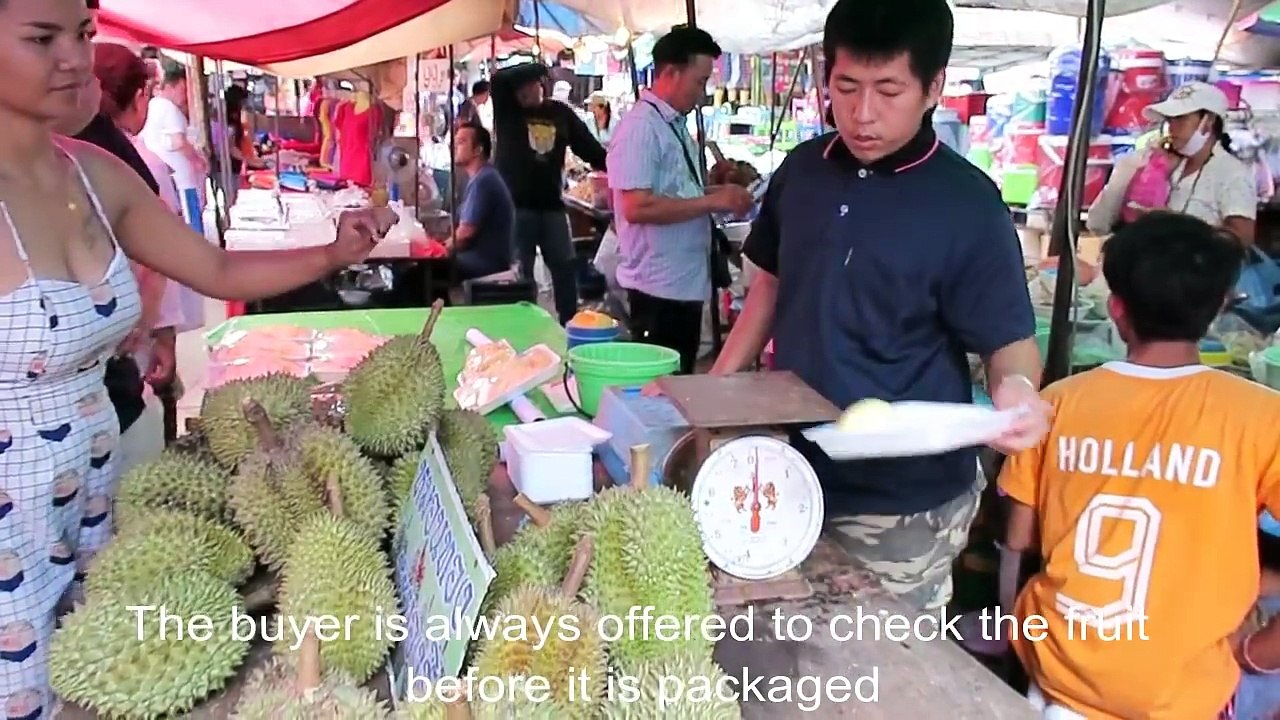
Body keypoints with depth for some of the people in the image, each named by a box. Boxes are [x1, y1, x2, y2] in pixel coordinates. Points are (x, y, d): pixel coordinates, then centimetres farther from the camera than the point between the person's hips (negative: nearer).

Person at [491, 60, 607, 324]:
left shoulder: (561, 113, 7)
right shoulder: (506, 110, 2)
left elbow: (589, 147, 6)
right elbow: (498, 79, -16)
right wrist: (536, 66, -18)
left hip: (551, 204, 3)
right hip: (514, 205, -2)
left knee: (565, 267, 8)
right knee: (520, 272, 2)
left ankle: (570, 324, 21)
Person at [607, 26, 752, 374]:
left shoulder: (676, 125, 12)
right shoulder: (640, 126, -16)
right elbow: (637, 207, -25)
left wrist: (716, 193, 5)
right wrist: (712, 202, -20)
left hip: (688, 282, 9)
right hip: (659, 287, -9)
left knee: (681, 381, 18)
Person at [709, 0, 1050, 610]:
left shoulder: (968, 206, -15)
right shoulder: (802, 170, 0)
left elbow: (1008, 340, -10)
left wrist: (1016, 389, -32)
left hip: (903, 501, -4)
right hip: (794, 471, 5)